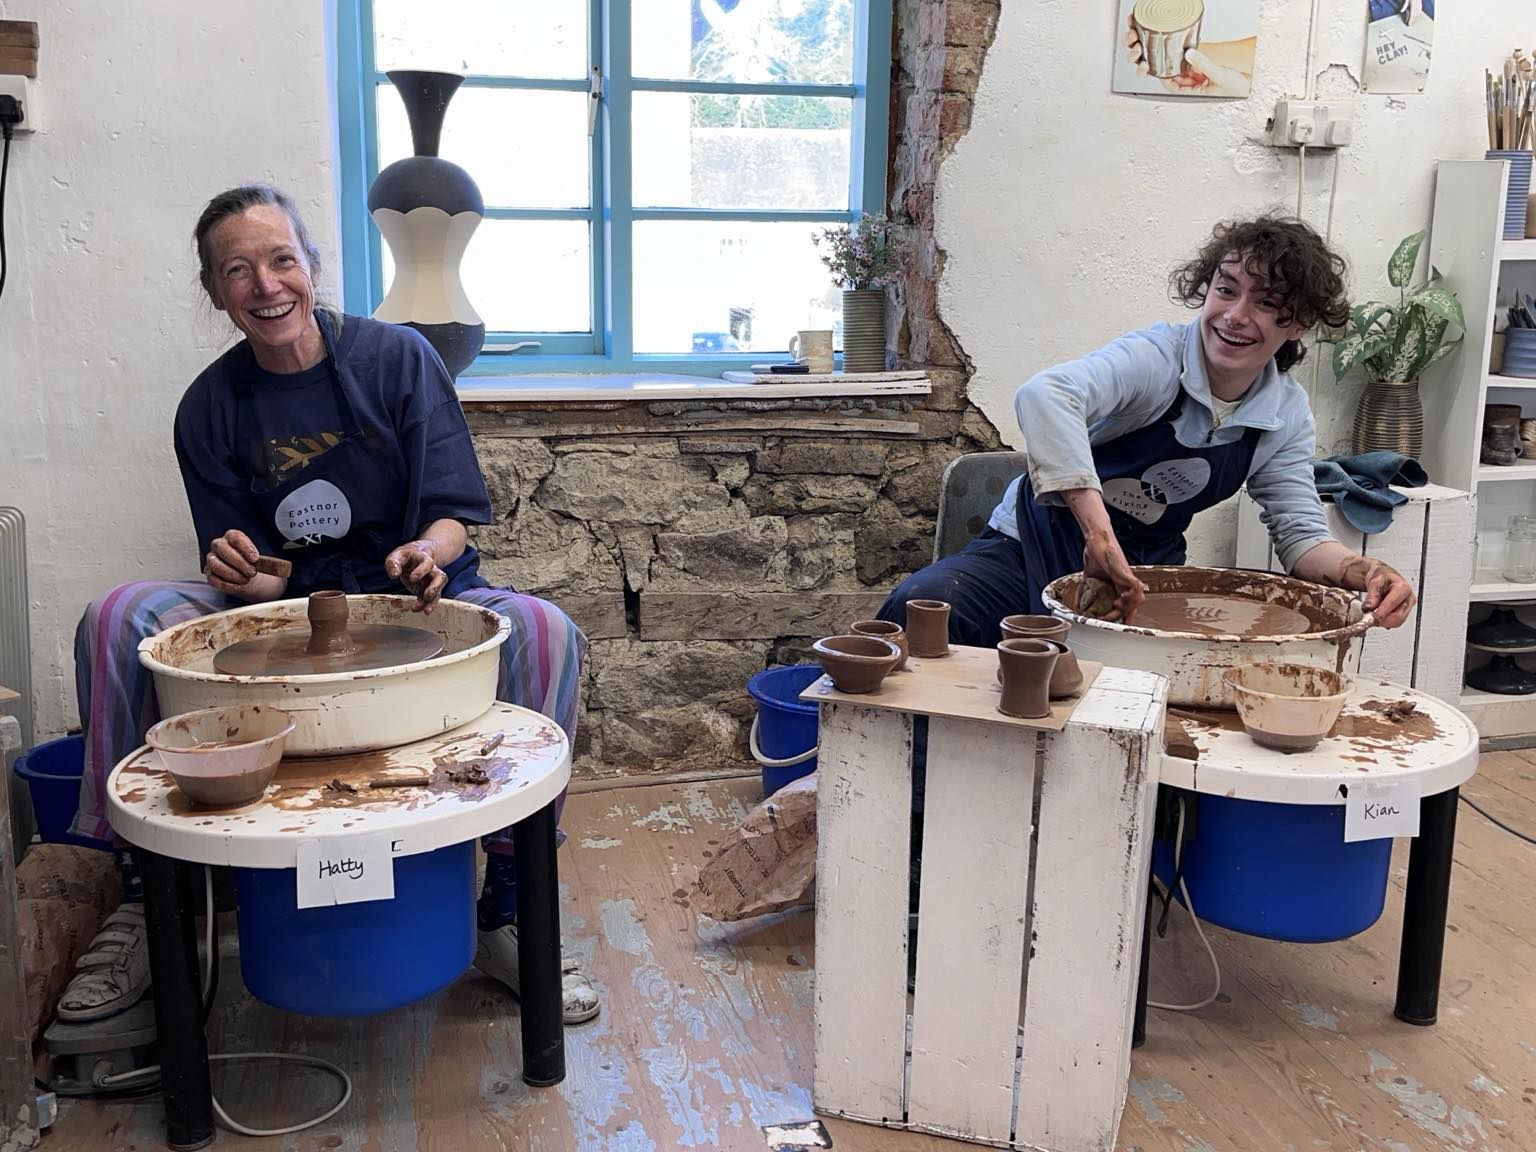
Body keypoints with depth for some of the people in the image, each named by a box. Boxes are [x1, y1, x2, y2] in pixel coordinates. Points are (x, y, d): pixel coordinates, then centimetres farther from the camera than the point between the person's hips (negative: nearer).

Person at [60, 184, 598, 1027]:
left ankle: (506, 915, -22)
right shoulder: (210, 409, 1)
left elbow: (452, 513, -6)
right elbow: (249, 576, 3)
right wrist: (242, 573, -22)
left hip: (413, 597, -2)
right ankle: (143, 893, -8)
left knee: (545, 634, -32)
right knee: (113, 624, -20)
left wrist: (426, 554, -30)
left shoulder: (397, 357, -6)